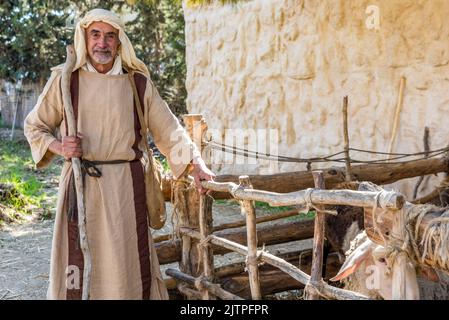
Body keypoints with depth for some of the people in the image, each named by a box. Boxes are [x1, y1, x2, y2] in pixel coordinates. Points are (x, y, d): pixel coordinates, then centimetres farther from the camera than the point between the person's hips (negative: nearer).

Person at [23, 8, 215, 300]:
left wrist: (196, 164, -9)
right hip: (81, 183, 0)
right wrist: (57, 147, -8)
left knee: (127, 257, 4)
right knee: (77, 256, 4)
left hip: (126, 184, 0)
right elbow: (34, 126, 12)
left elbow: (168, 130, 3)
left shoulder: (139, 83, 4)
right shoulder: (64, 80, 3)